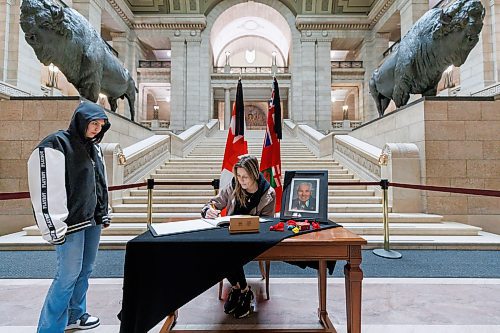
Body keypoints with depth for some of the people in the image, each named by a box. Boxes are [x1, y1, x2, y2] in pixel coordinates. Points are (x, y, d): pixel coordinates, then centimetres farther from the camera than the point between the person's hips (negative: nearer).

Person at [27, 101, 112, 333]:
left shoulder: (93, 148, 12)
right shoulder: (55, 145, -12)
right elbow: (46, 190, -17)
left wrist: (103, 214, 19)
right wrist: (55, 228, -18)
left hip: (92, 221, 8)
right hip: (71, 225, -8)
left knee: (85, 270, 17)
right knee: (68, 275, -1)